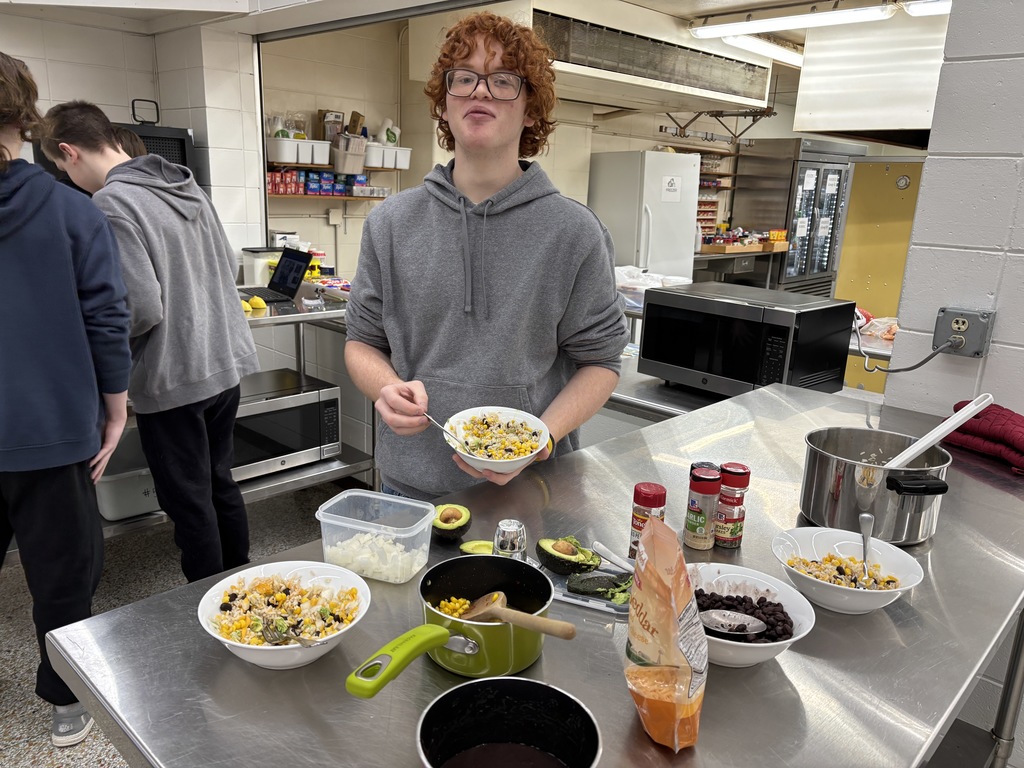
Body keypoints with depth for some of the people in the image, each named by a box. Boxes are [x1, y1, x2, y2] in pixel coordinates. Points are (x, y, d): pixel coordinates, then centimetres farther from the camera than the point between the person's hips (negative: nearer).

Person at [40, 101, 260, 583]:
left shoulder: (111, 203, -16)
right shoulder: (187, 186, 8)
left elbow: (142, 309, -21)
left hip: (172, 380, -8)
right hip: (225, 364, 8)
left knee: (190, 503, 7)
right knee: (221, 485, 20)